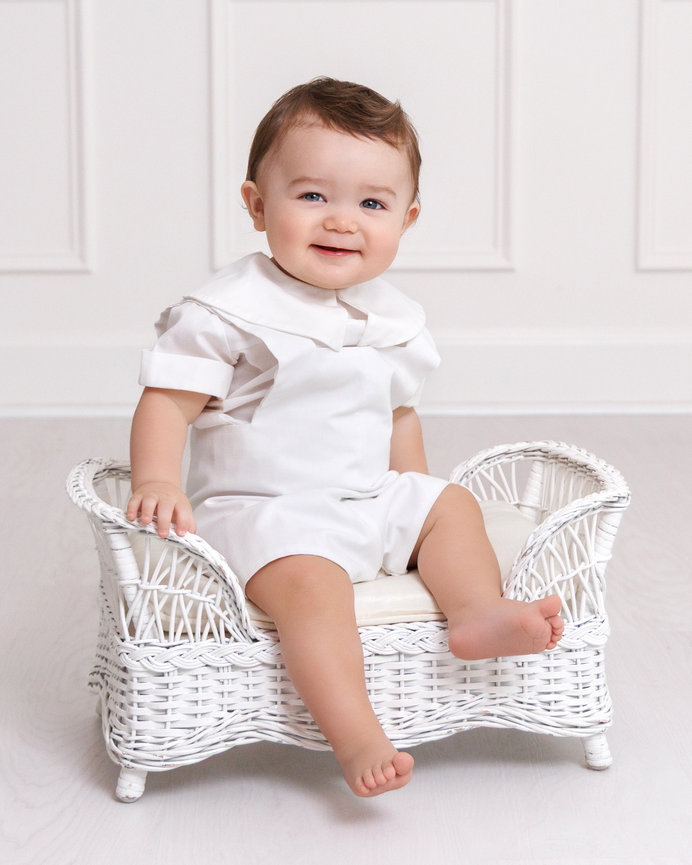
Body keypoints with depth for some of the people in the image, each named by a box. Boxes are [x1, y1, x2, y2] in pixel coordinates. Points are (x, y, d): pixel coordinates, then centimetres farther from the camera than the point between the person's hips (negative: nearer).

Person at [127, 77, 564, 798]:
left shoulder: (393, 318, 8)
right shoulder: (228, 311, -13)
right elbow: (167, 400, -14)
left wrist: (414, 493, 19)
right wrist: (157, 482, -29)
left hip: (371, 502, 8)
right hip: (262, 512, -7)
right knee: (310, 579, -31)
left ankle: (479, 610, -9)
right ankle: (357, 738, -35)